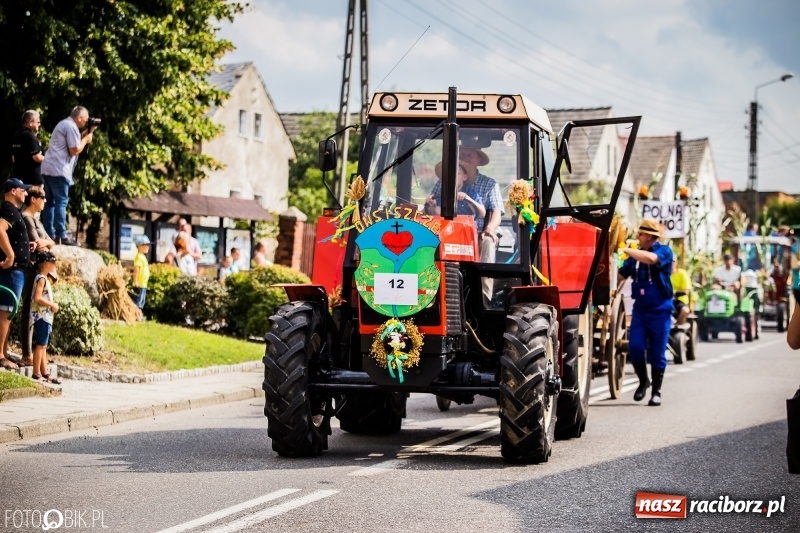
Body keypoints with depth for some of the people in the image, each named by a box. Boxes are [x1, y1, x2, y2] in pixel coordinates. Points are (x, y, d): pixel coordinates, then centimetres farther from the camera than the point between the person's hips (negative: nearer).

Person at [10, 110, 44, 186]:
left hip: (19, 177, 8)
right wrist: (46, 159, -1)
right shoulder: (30, 136, -15)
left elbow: (13, 158, 19)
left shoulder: (16, 136, 12)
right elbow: (37, 157, -20)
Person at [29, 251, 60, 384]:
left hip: (45, 317, 10)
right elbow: (37, 298, -22)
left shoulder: (46, 278, 16)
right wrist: (52, 305, -16)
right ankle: (36, 374, -11)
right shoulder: (41, 278, -13)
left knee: (43, 346, 10)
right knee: (40, 345, -10)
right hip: (41, 316, -10)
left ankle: (44, 374, 13)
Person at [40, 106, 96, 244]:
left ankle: (49, 234, 9)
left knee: (50, 202, 9)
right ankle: (61, 235, -13)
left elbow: (73, 142, 26)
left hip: (48, 168, 10)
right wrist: (86, 139, 1)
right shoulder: (71, 127, -10)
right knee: (61, 201, -10)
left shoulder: (64, 124, 22)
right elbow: (75, 150, -13)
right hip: (59, 170, -10)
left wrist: (87, 132, 20)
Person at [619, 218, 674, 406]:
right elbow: (621, 274, 11)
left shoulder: (664, 251, -8)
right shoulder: (636, 254, 9)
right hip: (640, 308, 4)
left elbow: (650, 258, -29)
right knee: (634, 347, -6)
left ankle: (656, 392, 13)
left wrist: (625, 250, -25)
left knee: (657, 353, 1)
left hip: (660, 310, -4)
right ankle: (643, 381, 18)